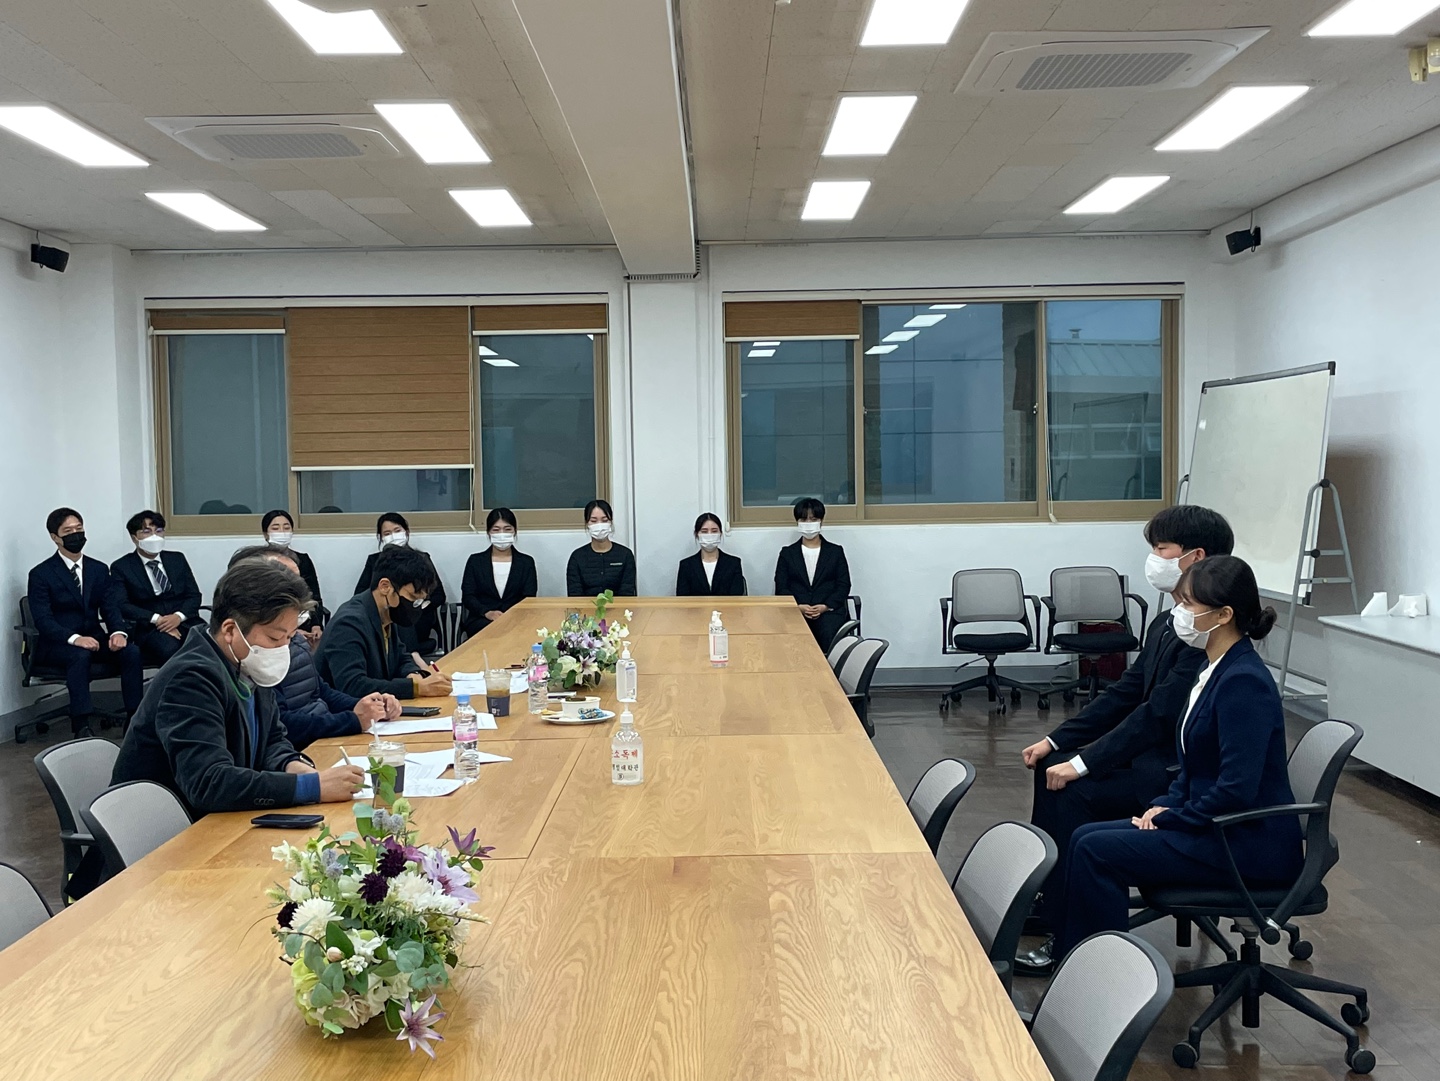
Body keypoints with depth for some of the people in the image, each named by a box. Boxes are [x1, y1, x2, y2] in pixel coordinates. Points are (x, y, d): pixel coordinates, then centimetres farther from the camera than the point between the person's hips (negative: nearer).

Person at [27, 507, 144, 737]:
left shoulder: (99, 570, 11)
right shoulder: (41, 574, -4)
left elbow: (111, 608, 4)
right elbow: (43, 620, -13)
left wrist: (118, 632, -19)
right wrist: (74, 638, -31)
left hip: (94, 638, 4)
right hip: (56, 644, -4)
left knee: (131, 651, -24)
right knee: (80, 655, -37)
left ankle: (134, 718, -20)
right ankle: (81, 726, -37)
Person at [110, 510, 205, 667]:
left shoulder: (177, 559, 17)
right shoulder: (121, 567, 7)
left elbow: (194, 595, 11)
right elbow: (122, 605, -4)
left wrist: (178, 616, -10)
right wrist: (157, 619, -18)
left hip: (184, 622, 3)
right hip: (148, 628, -3)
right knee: (170, 649, -38)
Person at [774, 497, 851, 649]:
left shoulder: (835, 551, 16)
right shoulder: (787, 553, 17)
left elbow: (844, 585, 8)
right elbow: (781, 588, 9)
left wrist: (825, 606, -10)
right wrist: (798, 607, -10)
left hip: (829, 610, 0)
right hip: (796, 611, 0)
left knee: (828, 635, -34)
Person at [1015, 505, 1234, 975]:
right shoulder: (1167, 623, 9)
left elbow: (1159, 711, -25)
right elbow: (1127, 691, 11)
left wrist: (1083, 763, -22)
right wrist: (1056, 741, 5)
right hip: (1152, 752, 10)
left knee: (1074, 793, -21)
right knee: (1052, 769, 3)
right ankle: (1043, 896, 15)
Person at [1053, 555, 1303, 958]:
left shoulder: (1244, 682, -22)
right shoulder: (1216, 670, 9)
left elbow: (1236, 790, -26)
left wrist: (1170, 818, -14)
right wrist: (1165, 804, 4)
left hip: (1249, 844, -9)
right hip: (1217, 826, 9)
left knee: (1096, 851, -15)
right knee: (1087, 838, 2)